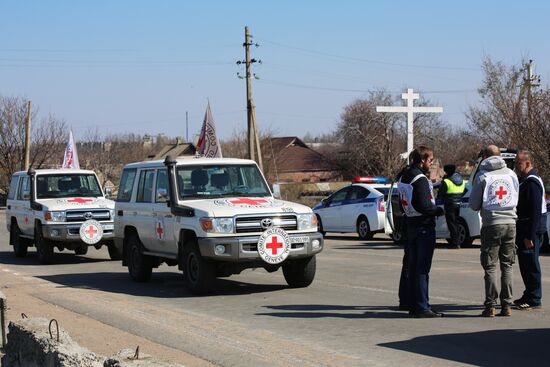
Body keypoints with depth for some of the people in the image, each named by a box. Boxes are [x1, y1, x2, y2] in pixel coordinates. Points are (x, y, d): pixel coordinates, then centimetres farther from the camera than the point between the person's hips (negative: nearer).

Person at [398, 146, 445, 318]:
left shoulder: (403, 178, 13)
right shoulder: (420, 179, -16)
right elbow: (424, 206, -22)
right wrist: (439, 210, -6)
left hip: (411, 225, 9)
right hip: (424, 226, -9)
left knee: (412, 266, 12)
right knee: (422, 268, -7)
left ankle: (413, 305, 17)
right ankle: (422, 307, -6)